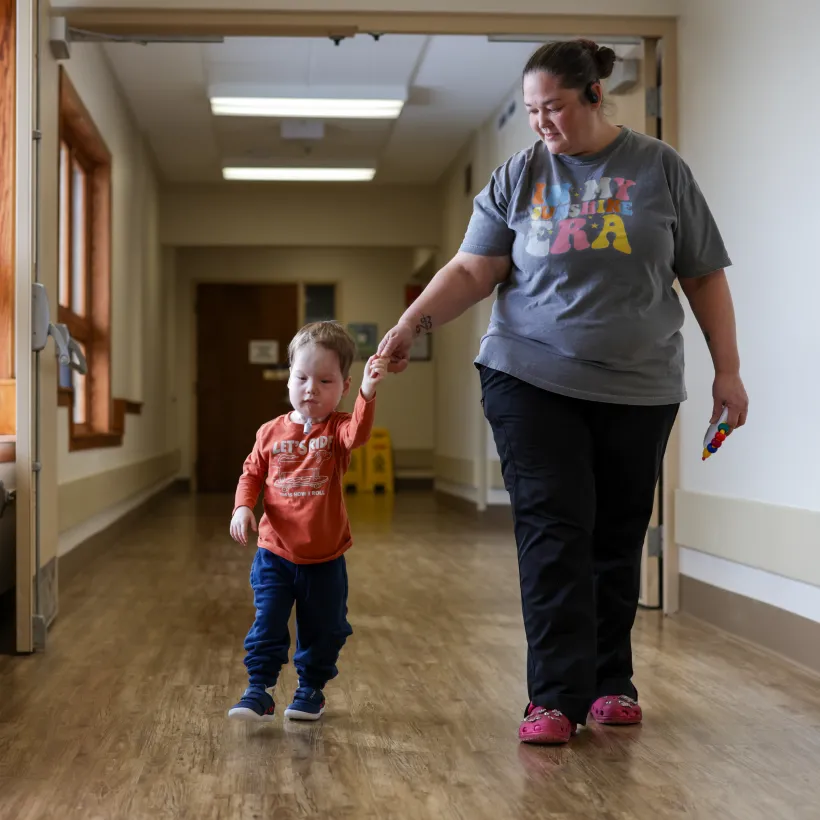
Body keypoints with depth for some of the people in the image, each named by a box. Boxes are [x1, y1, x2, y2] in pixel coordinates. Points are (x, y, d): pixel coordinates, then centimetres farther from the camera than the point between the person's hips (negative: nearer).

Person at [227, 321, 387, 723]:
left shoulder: (337, 428, -7)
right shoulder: (271, 432, 0)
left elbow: (358, 432, -30)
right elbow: (252, 473, 9)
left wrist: (368, 392, -48)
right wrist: (243, 507, -10)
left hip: (325, 559, 0)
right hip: (274, 554, 1)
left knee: (324, 631, 11)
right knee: (267, 626, -2)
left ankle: (311, 689, 30)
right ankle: (258, 692, 8)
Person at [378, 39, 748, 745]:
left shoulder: (660, 169, 5)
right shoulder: (518, 178, 6)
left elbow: (704, 278, 7)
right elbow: (471, 270, 0)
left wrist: (727, 369, 4)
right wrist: (412, 323, -15)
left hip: (639, 388, 1)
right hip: (533, 381, 0)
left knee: (618, 538, 6)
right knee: (553, 533, -8)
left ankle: (610, 682, 21)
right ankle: (557, 698, -6)